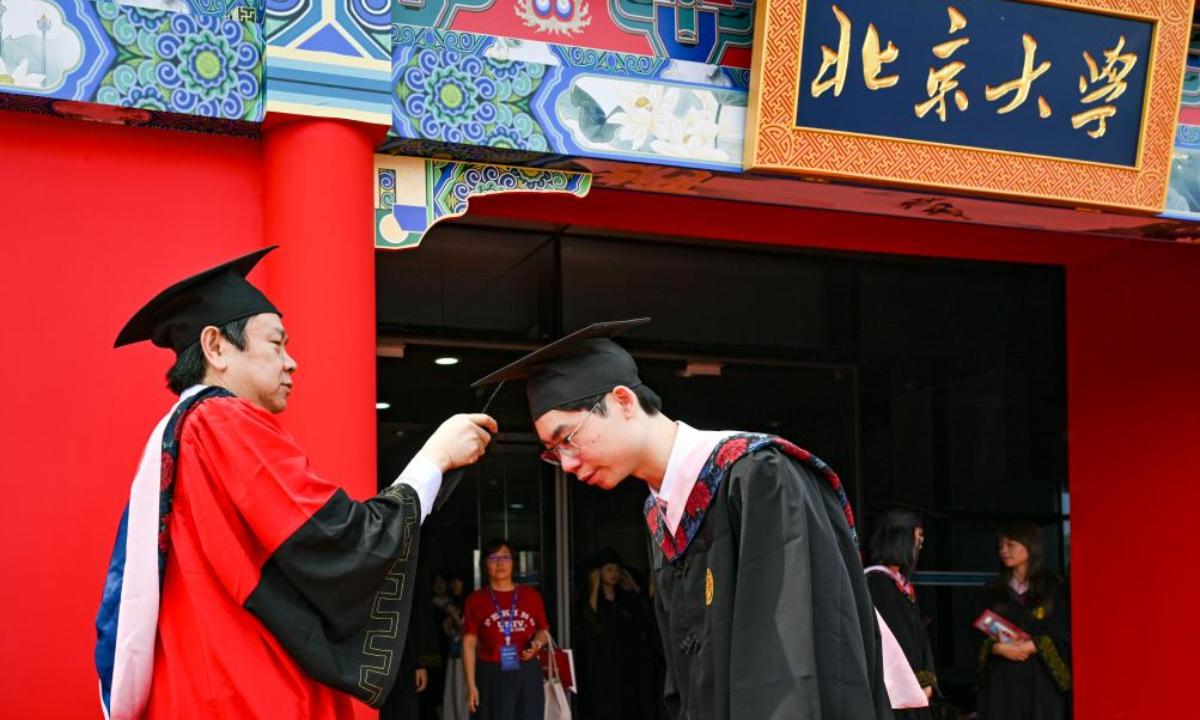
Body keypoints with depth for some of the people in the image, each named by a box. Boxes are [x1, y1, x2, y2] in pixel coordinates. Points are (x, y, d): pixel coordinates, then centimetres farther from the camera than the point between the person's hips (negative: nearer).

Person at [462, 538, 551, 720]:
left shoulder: (531, 596, 8)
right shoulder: (476, 600, 2)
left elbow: (544, 631, 16)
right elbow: (469, 644, 1)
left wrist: (536, 643, -8)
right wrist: (471, 685, -5)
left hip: (528, 675, 2)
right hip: (492, 676, -2)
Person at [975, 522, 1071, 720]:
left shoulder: (1055, 590, 4)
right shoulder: (993, 592, 13)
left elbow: (1062, 639, -2)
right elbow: (980, 639, 9)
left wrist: (1029, 647, -14)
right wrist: (1000, 648, -11)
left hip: (1041, 682, -2)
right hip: (1002, 682, 2)